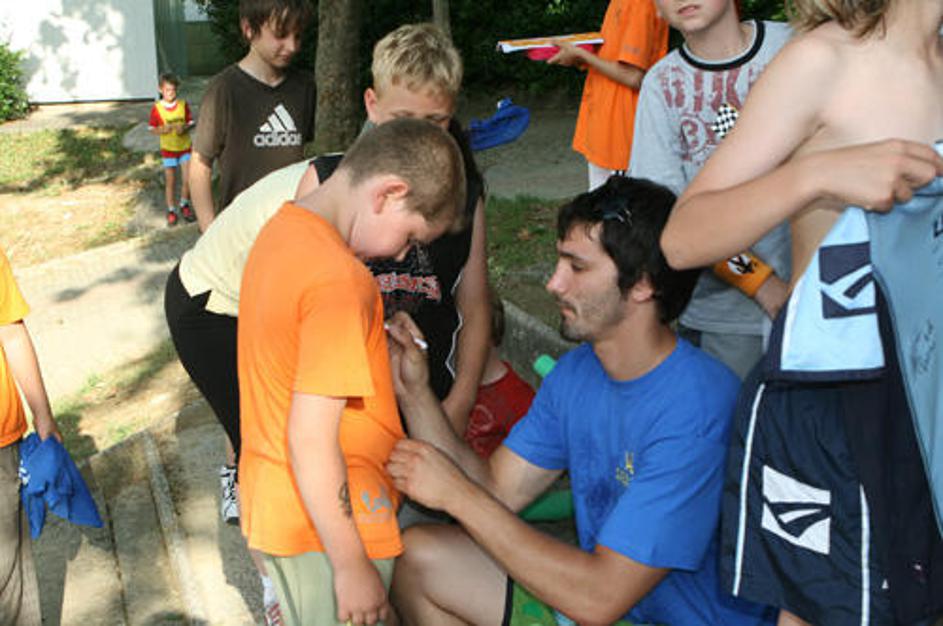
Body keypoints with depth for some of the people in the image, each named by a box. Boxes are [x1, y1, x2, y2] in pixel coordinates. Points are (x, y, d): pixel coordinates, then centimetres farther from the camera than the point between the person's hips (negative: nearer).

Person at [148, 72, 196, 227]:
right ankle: (171, 211, 18)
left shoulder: (183, 104, -5)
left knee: (188, 180, -1)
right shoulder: (157, 108, -9)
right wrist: (163, 129, -23)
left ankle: (185, 206, 22)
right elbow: (152, 129, -3)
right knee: (170, 182, 5)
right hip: (168, 149, -1)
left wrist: (185, 128, -18)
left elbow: (191, 122, 3)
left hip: (185, 147, 1)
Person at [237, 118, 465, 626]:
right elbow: (312, 440, -26)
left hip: (268, 503, 8)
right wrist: (353, 564, -20)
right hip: (327, 527, -8)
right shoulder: (340, 282, -26)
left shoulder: (281, 228, 2)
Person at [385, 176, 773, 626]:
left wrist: (455, 492, -24)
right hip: (595, 589, 8)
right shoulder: (577, 371, 0)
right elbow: (498, 490, 1)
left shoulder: (697, 408, -28)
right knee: (417, 558, 4)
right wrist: (414, 394, -10)